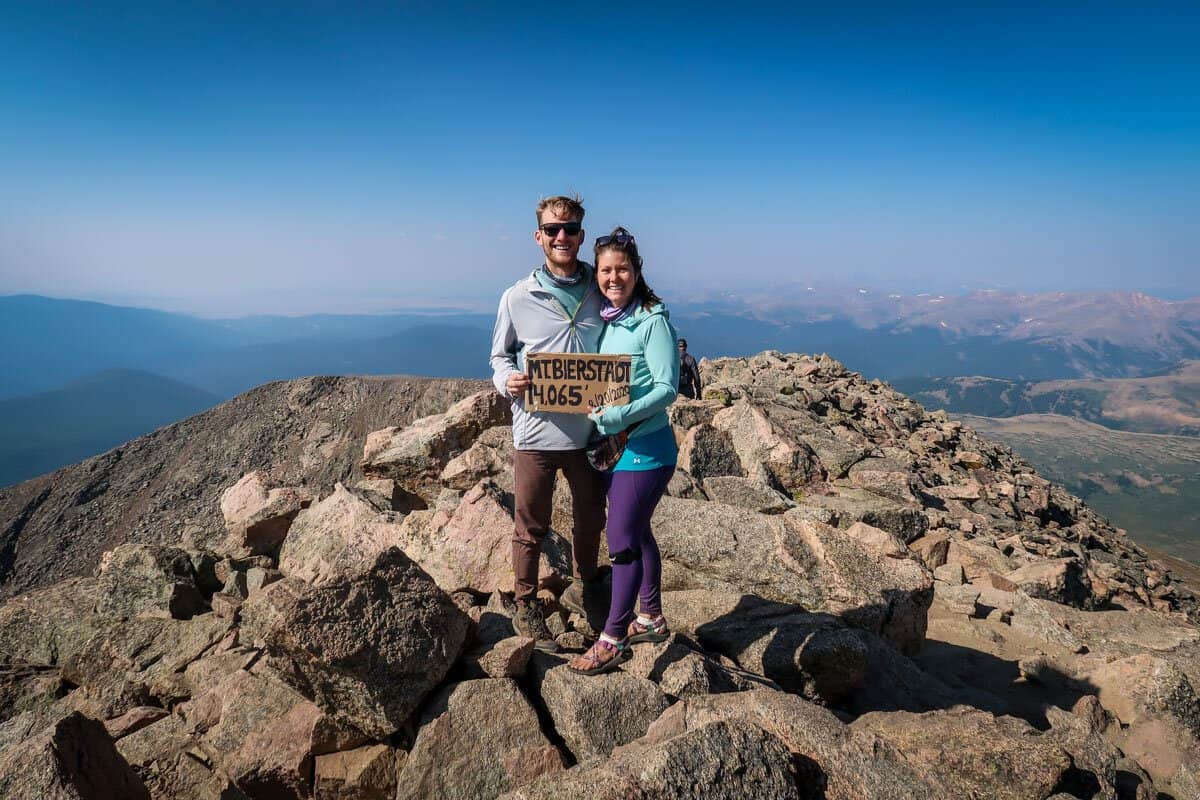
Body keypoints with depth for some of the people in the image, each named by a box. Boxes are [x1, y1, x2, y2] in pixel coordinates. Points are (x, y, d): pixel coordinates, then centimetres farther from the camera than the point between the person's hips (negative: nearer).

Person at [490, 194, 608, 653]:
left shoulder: (601, 291, 1)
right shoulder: (517, 298, -3)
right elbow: (500, 355, 7)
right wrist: (507, 381, -14)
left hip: (591, 430, 3)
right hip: (536, 433, -2)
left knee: (590, 518, 20)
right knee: (530, 526, 9)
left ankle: (585, 584, 45)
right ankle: (525, 605, 29)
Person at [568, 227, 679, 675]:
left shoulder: (654, 320, -13)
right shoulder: (603, 320, 8)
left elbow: (666, 387, -18)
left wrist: (622, 416, -26)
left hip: (646, 447, -7)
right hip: (610, 445, 8)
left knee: (622, 538, -4)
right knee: (637, 533, 18)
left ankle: (613, 640, 10)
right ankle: (651, 619, 34)